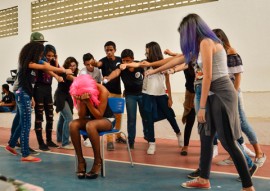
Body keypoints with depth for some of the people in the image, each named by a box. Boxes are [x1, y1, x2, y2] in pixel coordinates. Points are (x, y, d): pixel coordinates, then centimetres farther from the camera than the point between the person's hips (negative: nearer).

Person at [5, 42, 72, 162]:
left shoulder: (27, 63, 15)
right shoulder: (28, 63, -13)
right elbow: (46, 67, -18)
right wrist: (64, 71, -14)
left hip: (24, 94, 10)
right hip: (22, 94, -10)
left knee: (21, 122, 19)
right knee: (25, 124, -10)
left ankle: (11, 145, 34)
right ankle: (25, 155, -9)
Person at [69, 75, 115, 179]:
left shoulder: (102, 91, -24)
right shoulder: (79, 93, -12)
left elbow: (99, 115, -24)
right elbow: (81, 116, -14)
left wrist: (88, 102, -35)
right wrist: (82, 102, -31)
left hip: (107, 119, -5)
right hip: (91, 119, 5)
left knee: (90, 125, -37)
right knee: (73, 124, -25)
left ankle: (98, 161, -23)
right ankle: (80, 161, -19)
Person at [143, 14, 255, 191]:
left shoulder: (206, 42, -12)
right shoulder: (203, 44, 18)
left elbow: (208, 76, -17)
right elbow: (178, 59, 28)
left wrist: (202, 107, -16)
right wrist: (154, 70, 36)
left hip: (221, 94, -10)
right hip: (215, 94, 10)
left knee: (229, 142, -6)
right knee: (206, 136, 14)